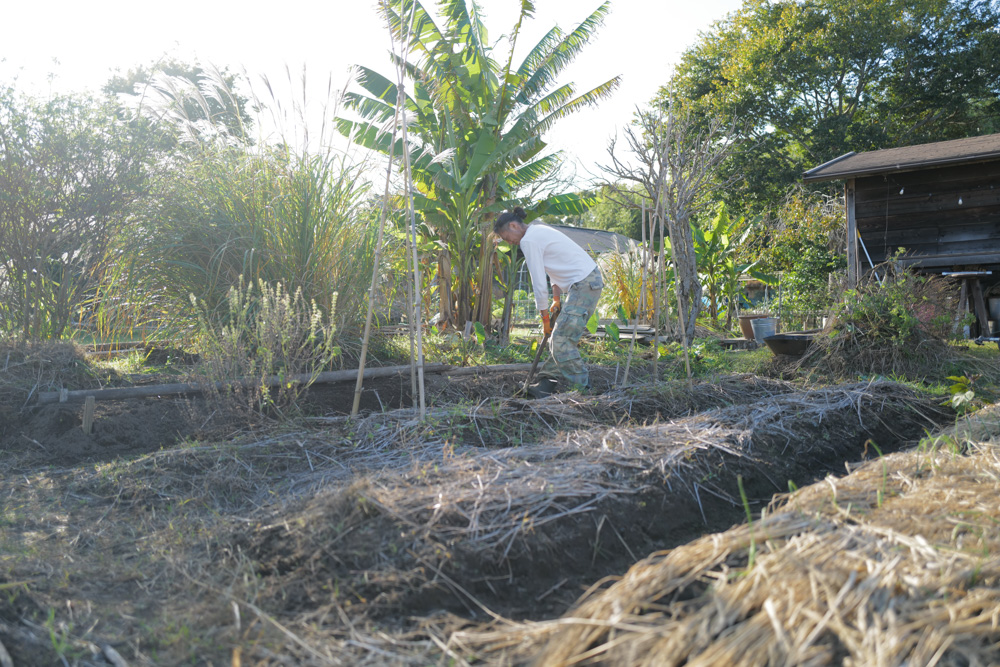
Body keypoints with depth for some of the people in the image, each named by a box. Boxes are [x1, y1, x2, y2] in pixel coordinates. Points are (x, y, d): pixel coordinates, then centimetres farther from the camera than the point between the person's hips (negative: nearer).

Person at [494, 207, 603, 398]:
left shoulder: (528, 241, -12)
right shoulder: (539, 231, 18)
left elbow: (539, 283, -12)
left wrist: (545, 318, -3)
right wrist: (557, 299, 24)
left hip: (585, 284, -10)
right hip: (590, 280, 10)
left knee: (562, 340, -9)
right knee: (560, 336, 11)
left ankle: (581, 387, -2)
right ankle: (550, 379, 16)